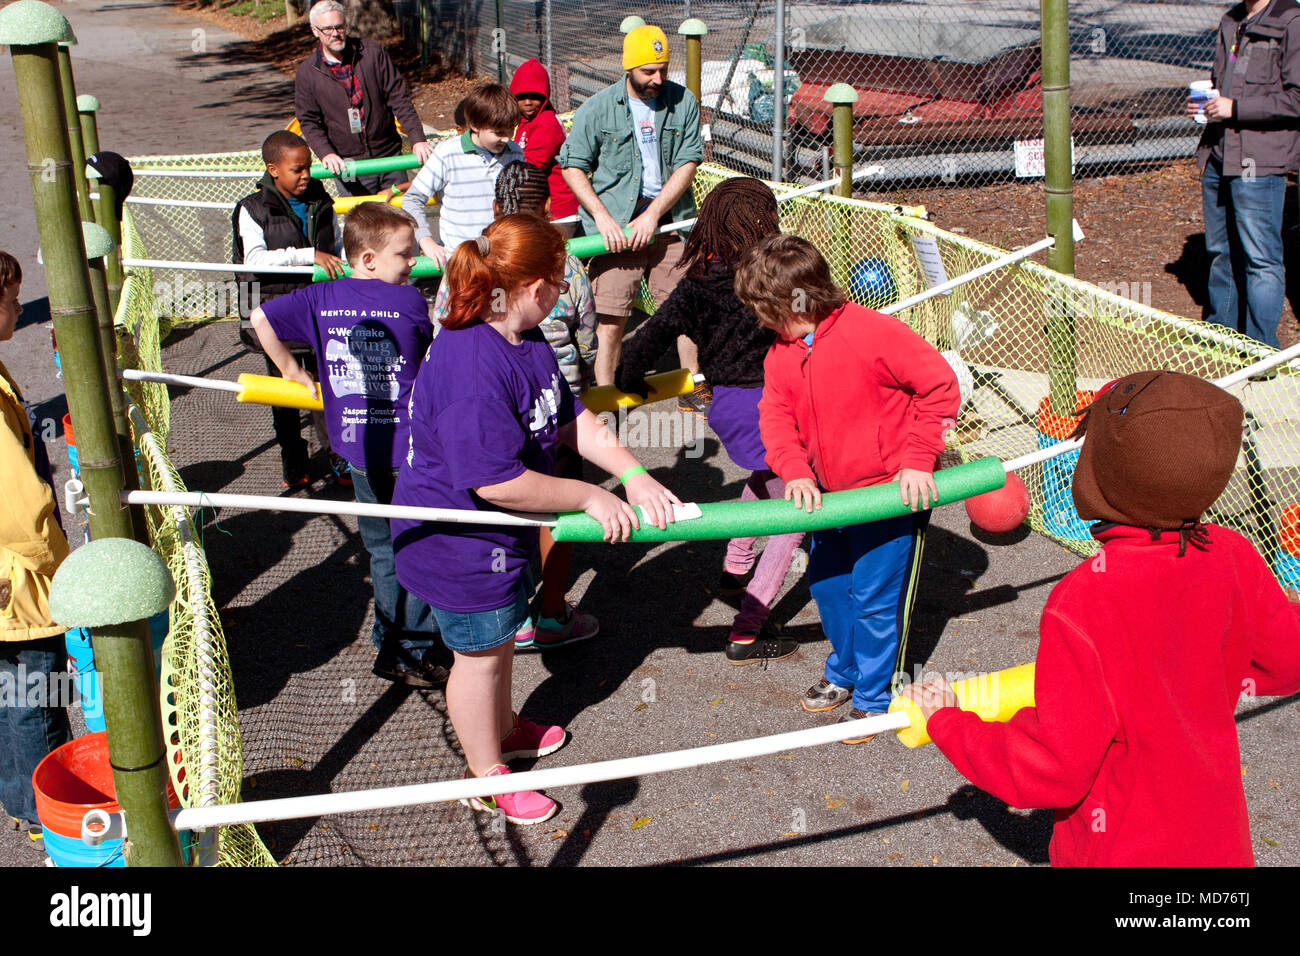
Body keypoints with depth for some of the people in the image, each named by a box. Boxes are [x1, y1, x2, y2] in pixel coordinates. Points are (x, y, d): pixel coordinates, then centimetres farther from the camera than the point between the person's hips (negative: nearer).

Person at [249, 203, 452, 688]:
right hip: (410, 447, -5)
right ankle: (416, 654, 13)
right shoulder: (409, 301, -10)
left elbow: (261, 318, 4)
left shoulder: (321, 297, 1)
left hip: (358, 448, 5)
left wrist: (291, 370, 13)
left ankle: (390, 648, 26)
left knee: (382, 549, 17)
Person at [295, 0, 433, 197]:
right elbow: (309, 122, 1)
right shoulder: (306, 73, 0)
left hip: (389, 156, 1)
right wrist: (326, 153, -17)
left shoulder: (372, 52, 1)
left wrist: (418, 139, -10)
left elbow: (398, 98, -1)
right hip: (347, 165, -1)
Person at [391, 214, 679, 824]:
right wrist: (592, 498, -25)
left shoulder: (524, 339, -2)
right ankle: (488, 776, 35)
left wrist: (634, 474, -7)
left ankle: (503, 729, 54)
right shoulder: (472, 366, -36)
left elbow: (571, 418, 5)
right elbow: (497, 482, -36)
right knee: (481, 651, 11)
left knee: (501, 634, 28)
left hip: (499, 531, 9)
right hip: (458, 539, -9)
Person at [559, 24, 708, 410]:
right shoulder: (597, 109, -1)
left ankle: (693, 390, 22)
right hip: (615, 226, -2)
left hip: (670, 220, 2)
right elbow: (573, 167, 2)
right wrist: (602, 216, -10)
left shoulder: (683, 102, 3)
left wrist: (653, 214, -10)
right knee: (611, 317, -5)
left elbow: (688, 164, -1)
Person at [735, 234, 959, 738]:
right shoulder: (781, 353, 1)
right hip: (830, 495, 7)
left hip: (892, 492, -7)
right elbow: (775, 415, 1)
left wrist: (918, 459, -17)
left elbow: (940, 384, -18)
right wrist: (796, 472, -17)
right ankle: (844, 671, 41)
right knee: (827, 584, 18)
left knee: (875, 599, 1)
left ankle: (874, 698, 20)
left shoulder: (872, 332, -22)